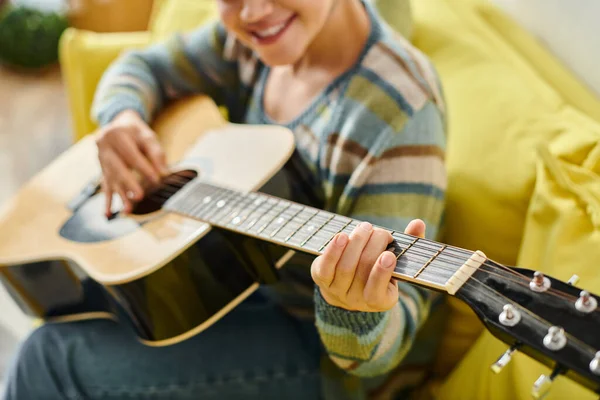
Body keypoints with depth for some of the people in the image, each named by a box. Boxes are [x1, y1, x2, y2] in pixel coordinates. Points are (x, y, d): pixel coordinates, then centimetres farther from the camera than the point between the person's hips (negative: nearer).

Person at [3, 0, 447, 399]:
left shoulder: (398, 111, -28)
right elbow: (145, 67, 10)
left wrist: (356, 314, -52)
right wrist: (121, 118, -13)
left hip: (318, 342, -7)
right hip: (242, 281, 7)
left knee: (54, 361, -14)